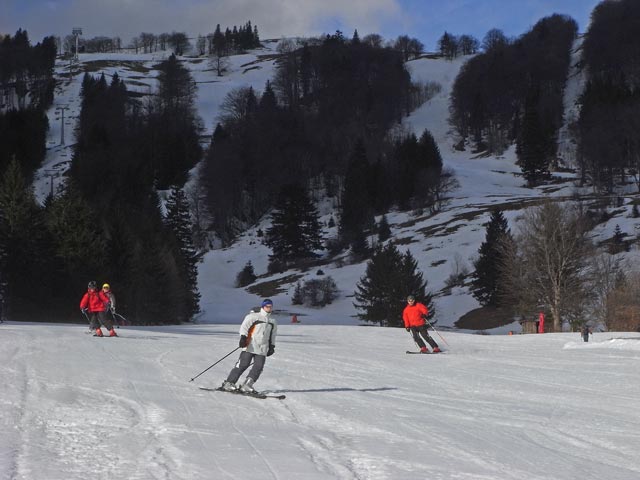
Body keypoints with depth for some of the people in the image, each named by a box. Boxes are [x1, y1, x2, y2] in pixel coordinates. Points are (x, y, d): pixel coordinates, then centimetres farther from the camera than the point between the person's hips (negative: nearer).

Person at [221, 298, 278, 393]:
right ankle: (229, 383, -7)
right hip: (250, 346, -5)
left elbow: (272, 336, 29)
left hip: (262, 349, 5)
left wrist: (272, 346, 22)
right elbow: (244, 326, -6)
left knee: (258, 367, -11)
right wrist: (243, 337, -19)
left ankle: (246, 385, -8)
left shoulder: (273, 321, 20)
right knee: (243, 364, -12)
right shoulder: (254, 316, 1)